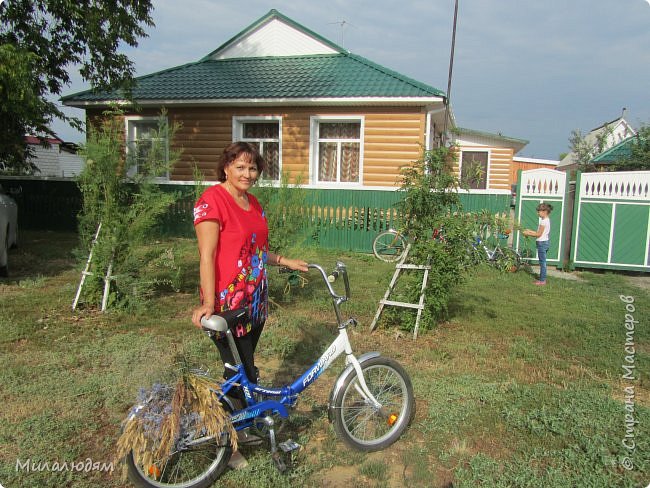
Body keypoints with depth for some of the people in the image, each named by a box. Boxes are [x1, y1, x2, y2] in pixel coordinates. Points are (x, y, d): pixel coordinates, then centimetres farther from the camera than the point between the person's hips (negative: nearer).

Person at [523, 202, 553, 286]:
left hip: (542, 243, -10)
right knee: (542, 262, 15)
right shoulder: (547, 220, 12)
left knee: (542, 262, -4)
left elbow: (539, 234, -17)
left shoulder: (544, 221, -17)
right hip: (545, 242, 10)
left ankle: (542, 280, 2)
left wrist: (528, 234, -8)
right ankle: (542, 279, 21)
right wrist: (530, 231, 14)